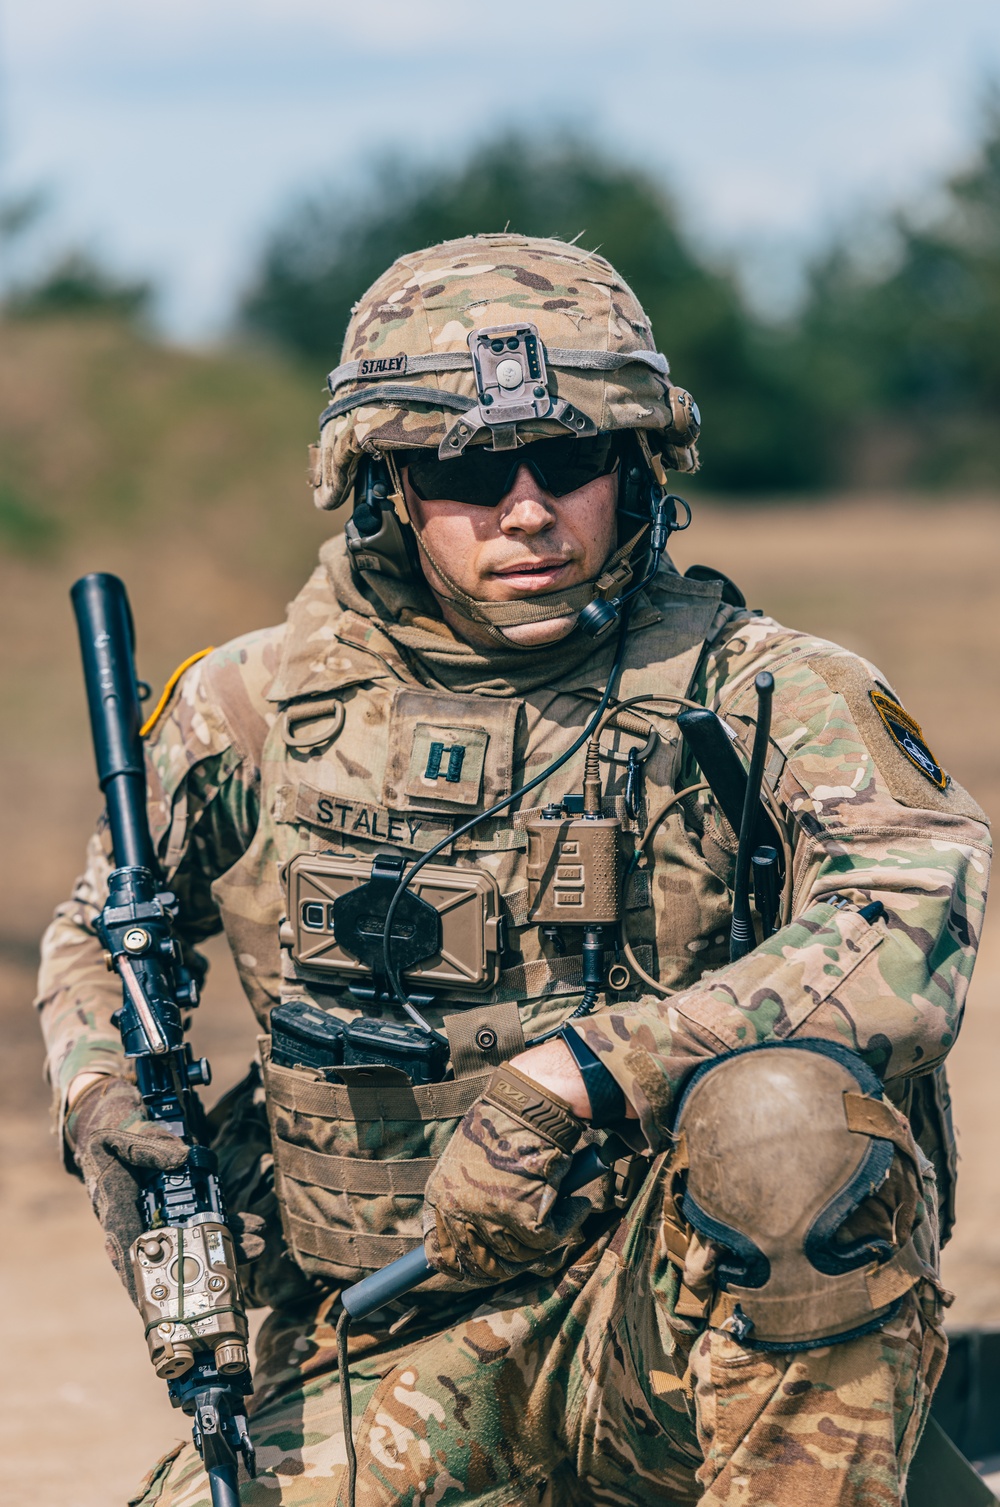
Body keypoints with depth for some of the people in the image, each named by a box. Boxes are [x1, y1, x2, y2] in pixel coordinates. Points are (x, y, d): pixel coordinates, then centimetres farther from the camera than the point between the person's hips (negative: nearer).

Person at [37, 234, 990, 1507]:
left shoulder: (752, 691, -6)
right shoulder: (257, 713, 4)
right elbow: (95, 935, 23)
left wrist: (568, 1077, -29)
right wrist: (104, 1105, 0)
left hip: (668, 1311, -3)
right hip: (391, 1365, 3)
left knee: (787, 1107, -34)